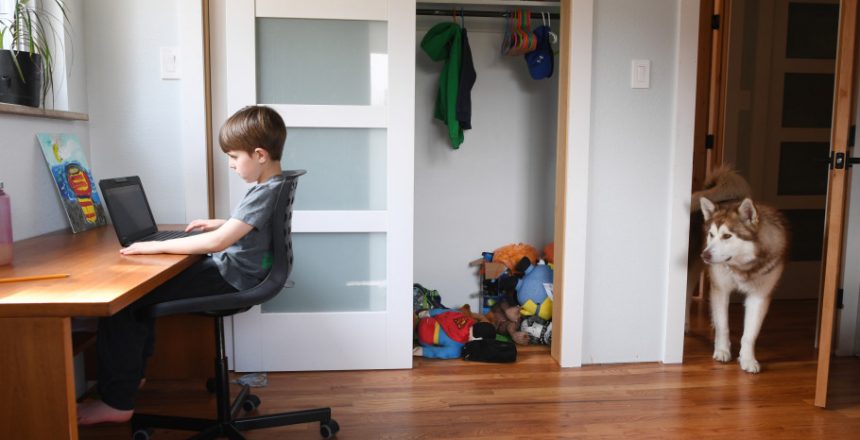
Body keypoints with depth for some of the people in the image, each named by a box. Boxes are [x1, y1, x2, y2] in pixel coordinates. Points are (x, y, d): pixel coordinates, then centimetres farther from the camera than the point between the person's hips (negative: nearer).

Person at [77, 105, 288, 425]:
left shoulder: (265, 192, -23)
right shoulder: (270, 187, 8)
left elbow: (217, 242, -30)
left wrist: (157, 246, -23)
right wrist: (219, 223, 23)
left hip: (226, 279, -11)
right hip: (225, 270, 11)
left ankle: (118, 402, 0)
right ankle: (132, 372, 31)